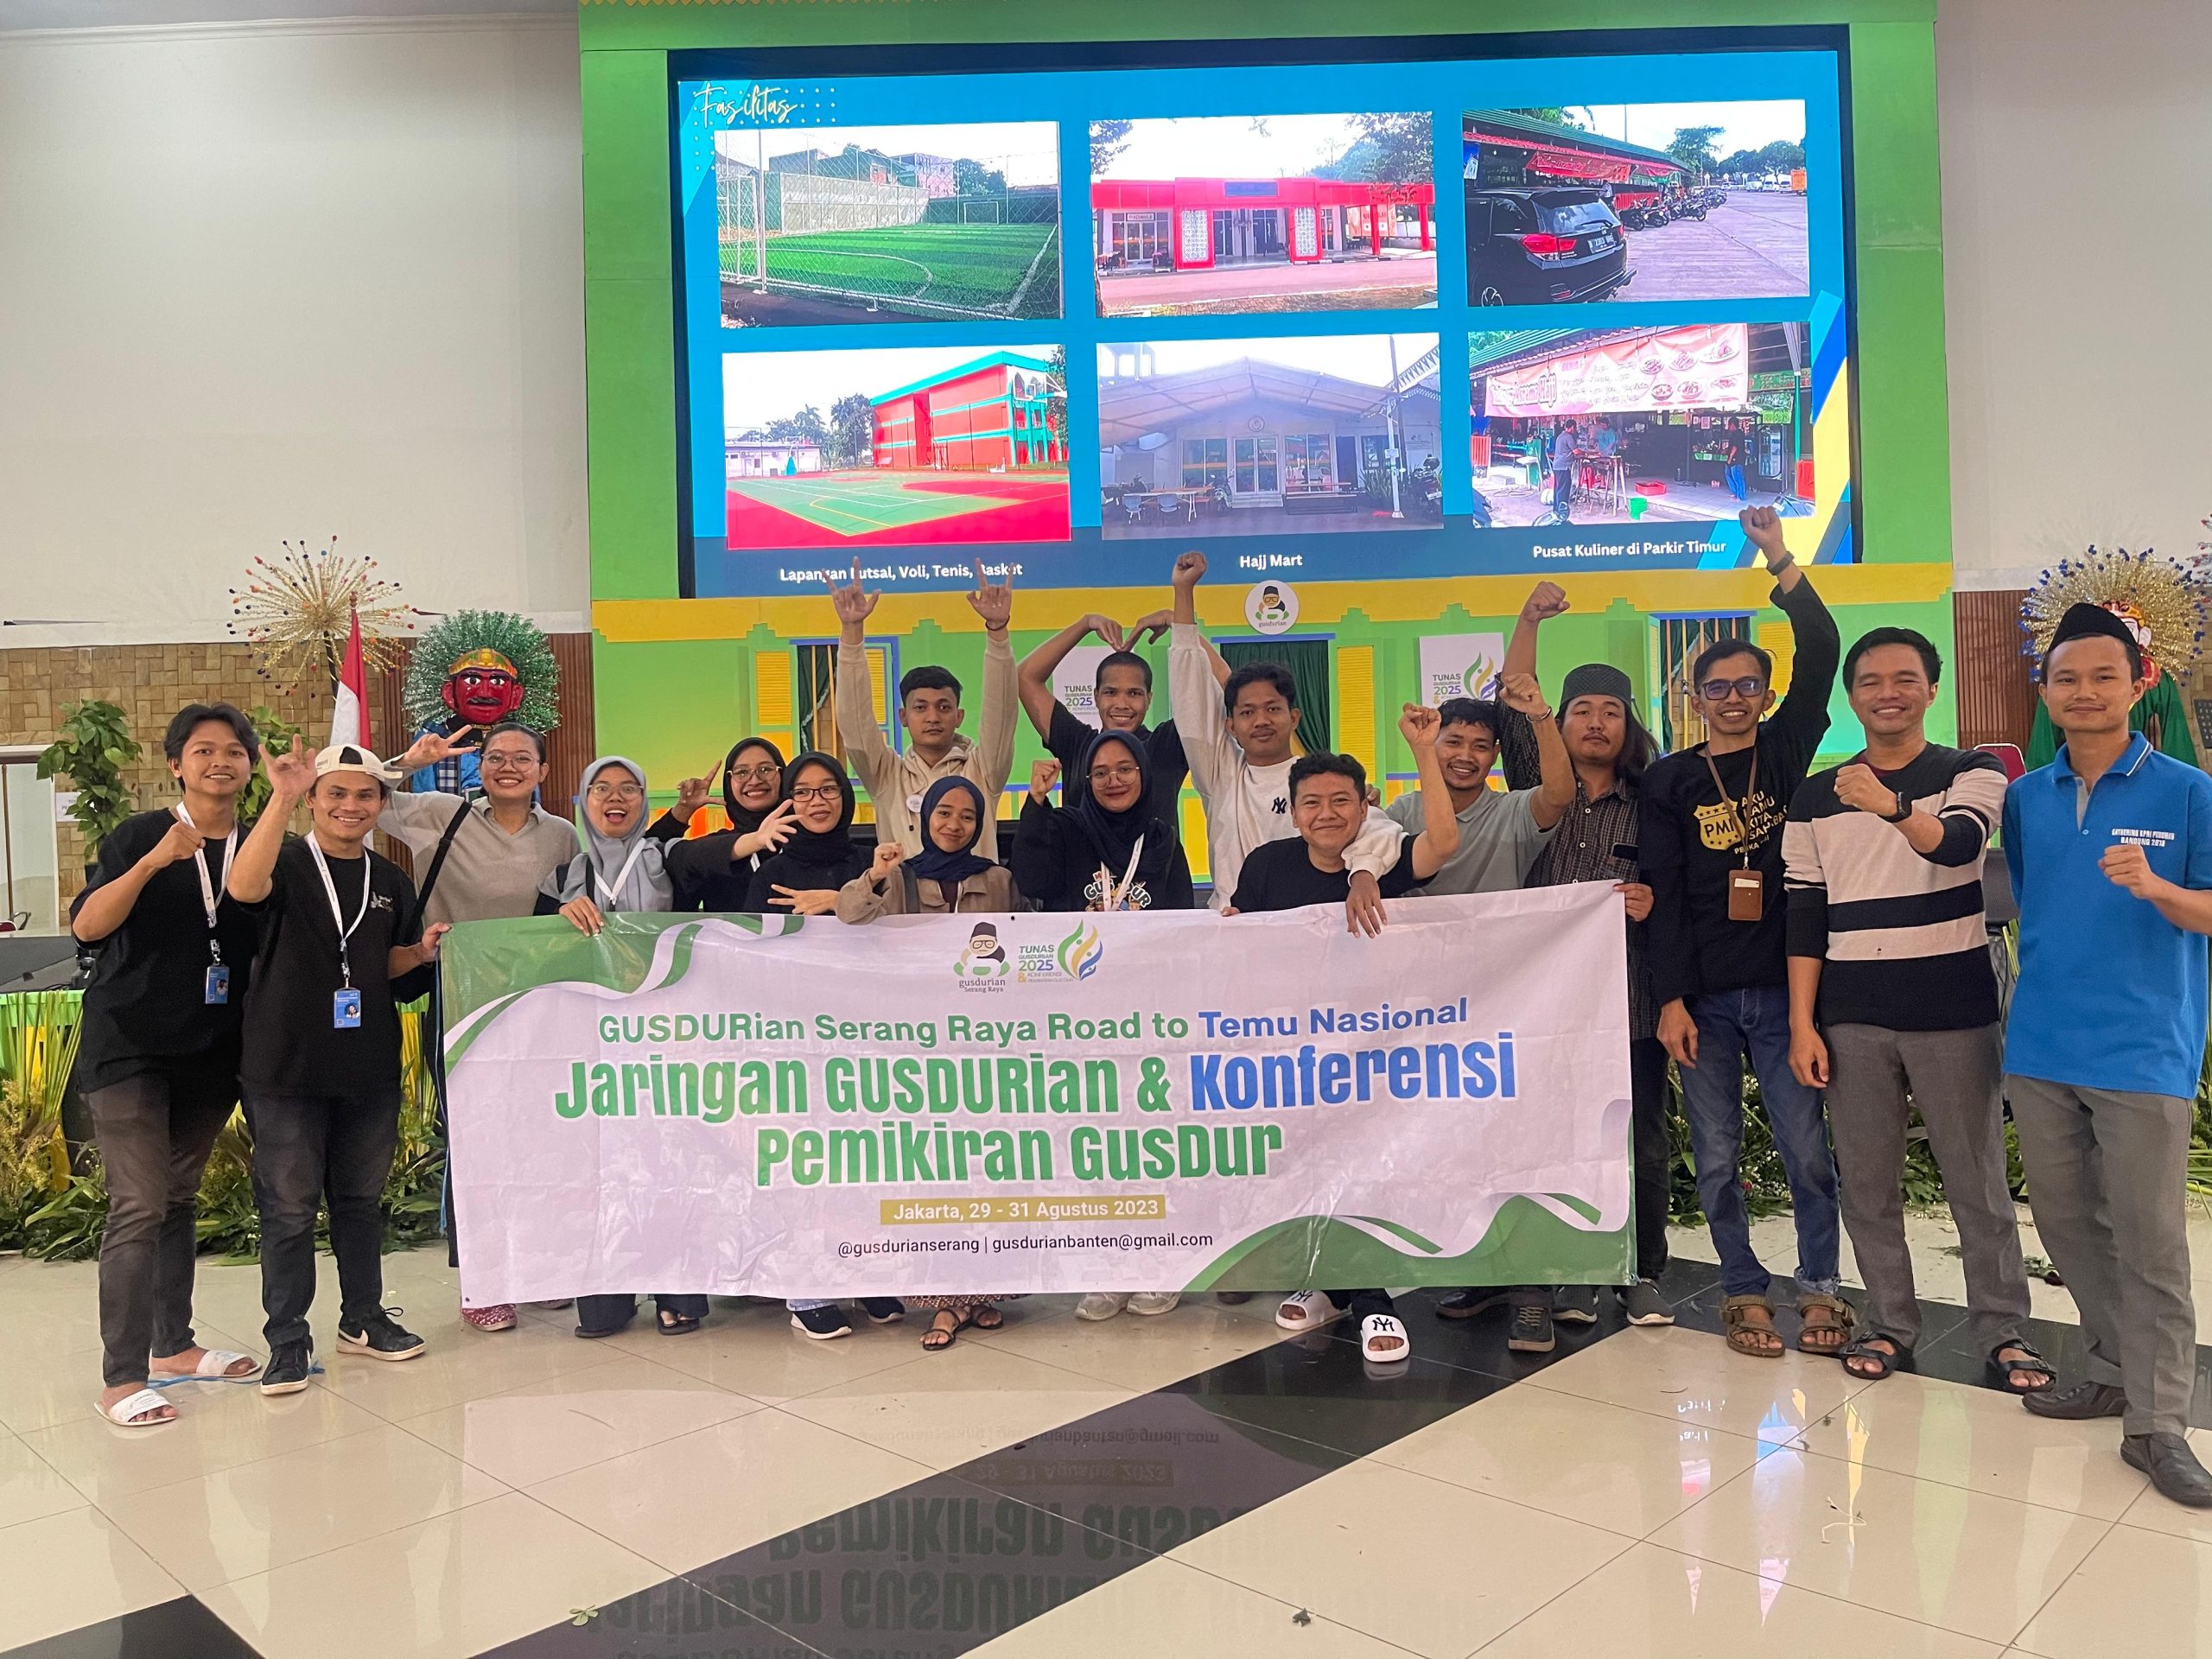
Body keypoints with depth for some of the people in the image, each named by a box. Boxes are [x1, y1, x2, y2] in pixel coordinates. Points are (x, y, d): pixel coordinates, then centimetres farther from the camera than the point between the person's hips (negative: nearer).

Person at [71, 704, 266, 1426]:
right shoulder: (138, 835, -5)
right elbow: (86, 927, -16)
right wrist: (151, 863, -26)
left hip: (212, 1050, 4)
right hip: (131, 1046, -4)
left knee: (180, 1199, 14)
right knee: (139, 1206, -9)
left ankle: (173, 1344, 25)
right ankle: (121, 1377, -3)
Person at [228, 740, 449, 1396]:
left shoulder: (390, 881, 9)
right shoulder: (288, 863, -6)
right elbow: (244, 888, -30)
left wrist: (422, 952, -3)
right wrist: (282, 798, -37)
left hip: (370, 1068, 5)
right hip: (287, 1069, -4)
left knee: (361, 1199, 15)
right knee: (289, 1208, 3)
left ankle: (362, 1319, 29)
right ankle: (288, 1340, 14)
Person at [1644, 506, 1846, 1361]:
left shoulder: (1787, 752, 7)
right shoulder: (1670, 781, 4)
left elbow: (1823, 654, -6)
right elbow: (1663, 897, -2)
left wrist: (1781, 564, -14)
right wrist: (1670, 998, -8)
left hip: (1781, 986, 0)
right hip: (1703, 995, 0)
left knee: (1807, 1148, 2)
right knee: (1717, 1157, 5)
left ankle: (1819, 1286, 19)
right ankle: (1744, 1290, 20)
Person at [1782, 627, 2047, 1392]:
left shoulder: (1971, 774, 0)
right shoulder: (1815, 798, 7)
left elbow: (1958, 843, -22)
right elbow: (1804, 917, 6)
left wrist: (1892, 807, -43)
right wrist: (1802, 1023, 0)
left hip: (1953, 1011, -2)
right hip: (1851, 1017, 2)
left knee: (1977, 1179, 5)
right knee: (1866, 1181, 8)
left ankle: (2003, 1328, 18)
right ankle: (1889, 1322, 20)